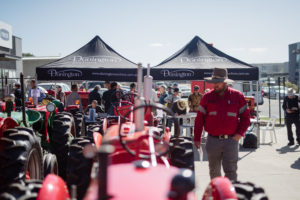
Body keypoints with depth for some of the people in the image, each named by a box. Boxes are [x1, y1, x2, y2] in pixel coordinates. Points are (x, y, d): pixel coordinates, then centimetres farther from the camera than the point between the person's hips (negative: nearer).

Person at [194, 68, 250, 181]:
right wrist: (197, 139, 2)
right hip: (212, 141, 2)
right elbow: (199, 119, 6)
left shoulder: (237, 96, 2)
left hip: (231, 140, -2)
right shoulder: (207, 97, 4)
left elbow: (245, 117, 6)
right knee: (214, 171, 13)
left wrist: (240, 133, -7)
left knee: (230, 171, -6)